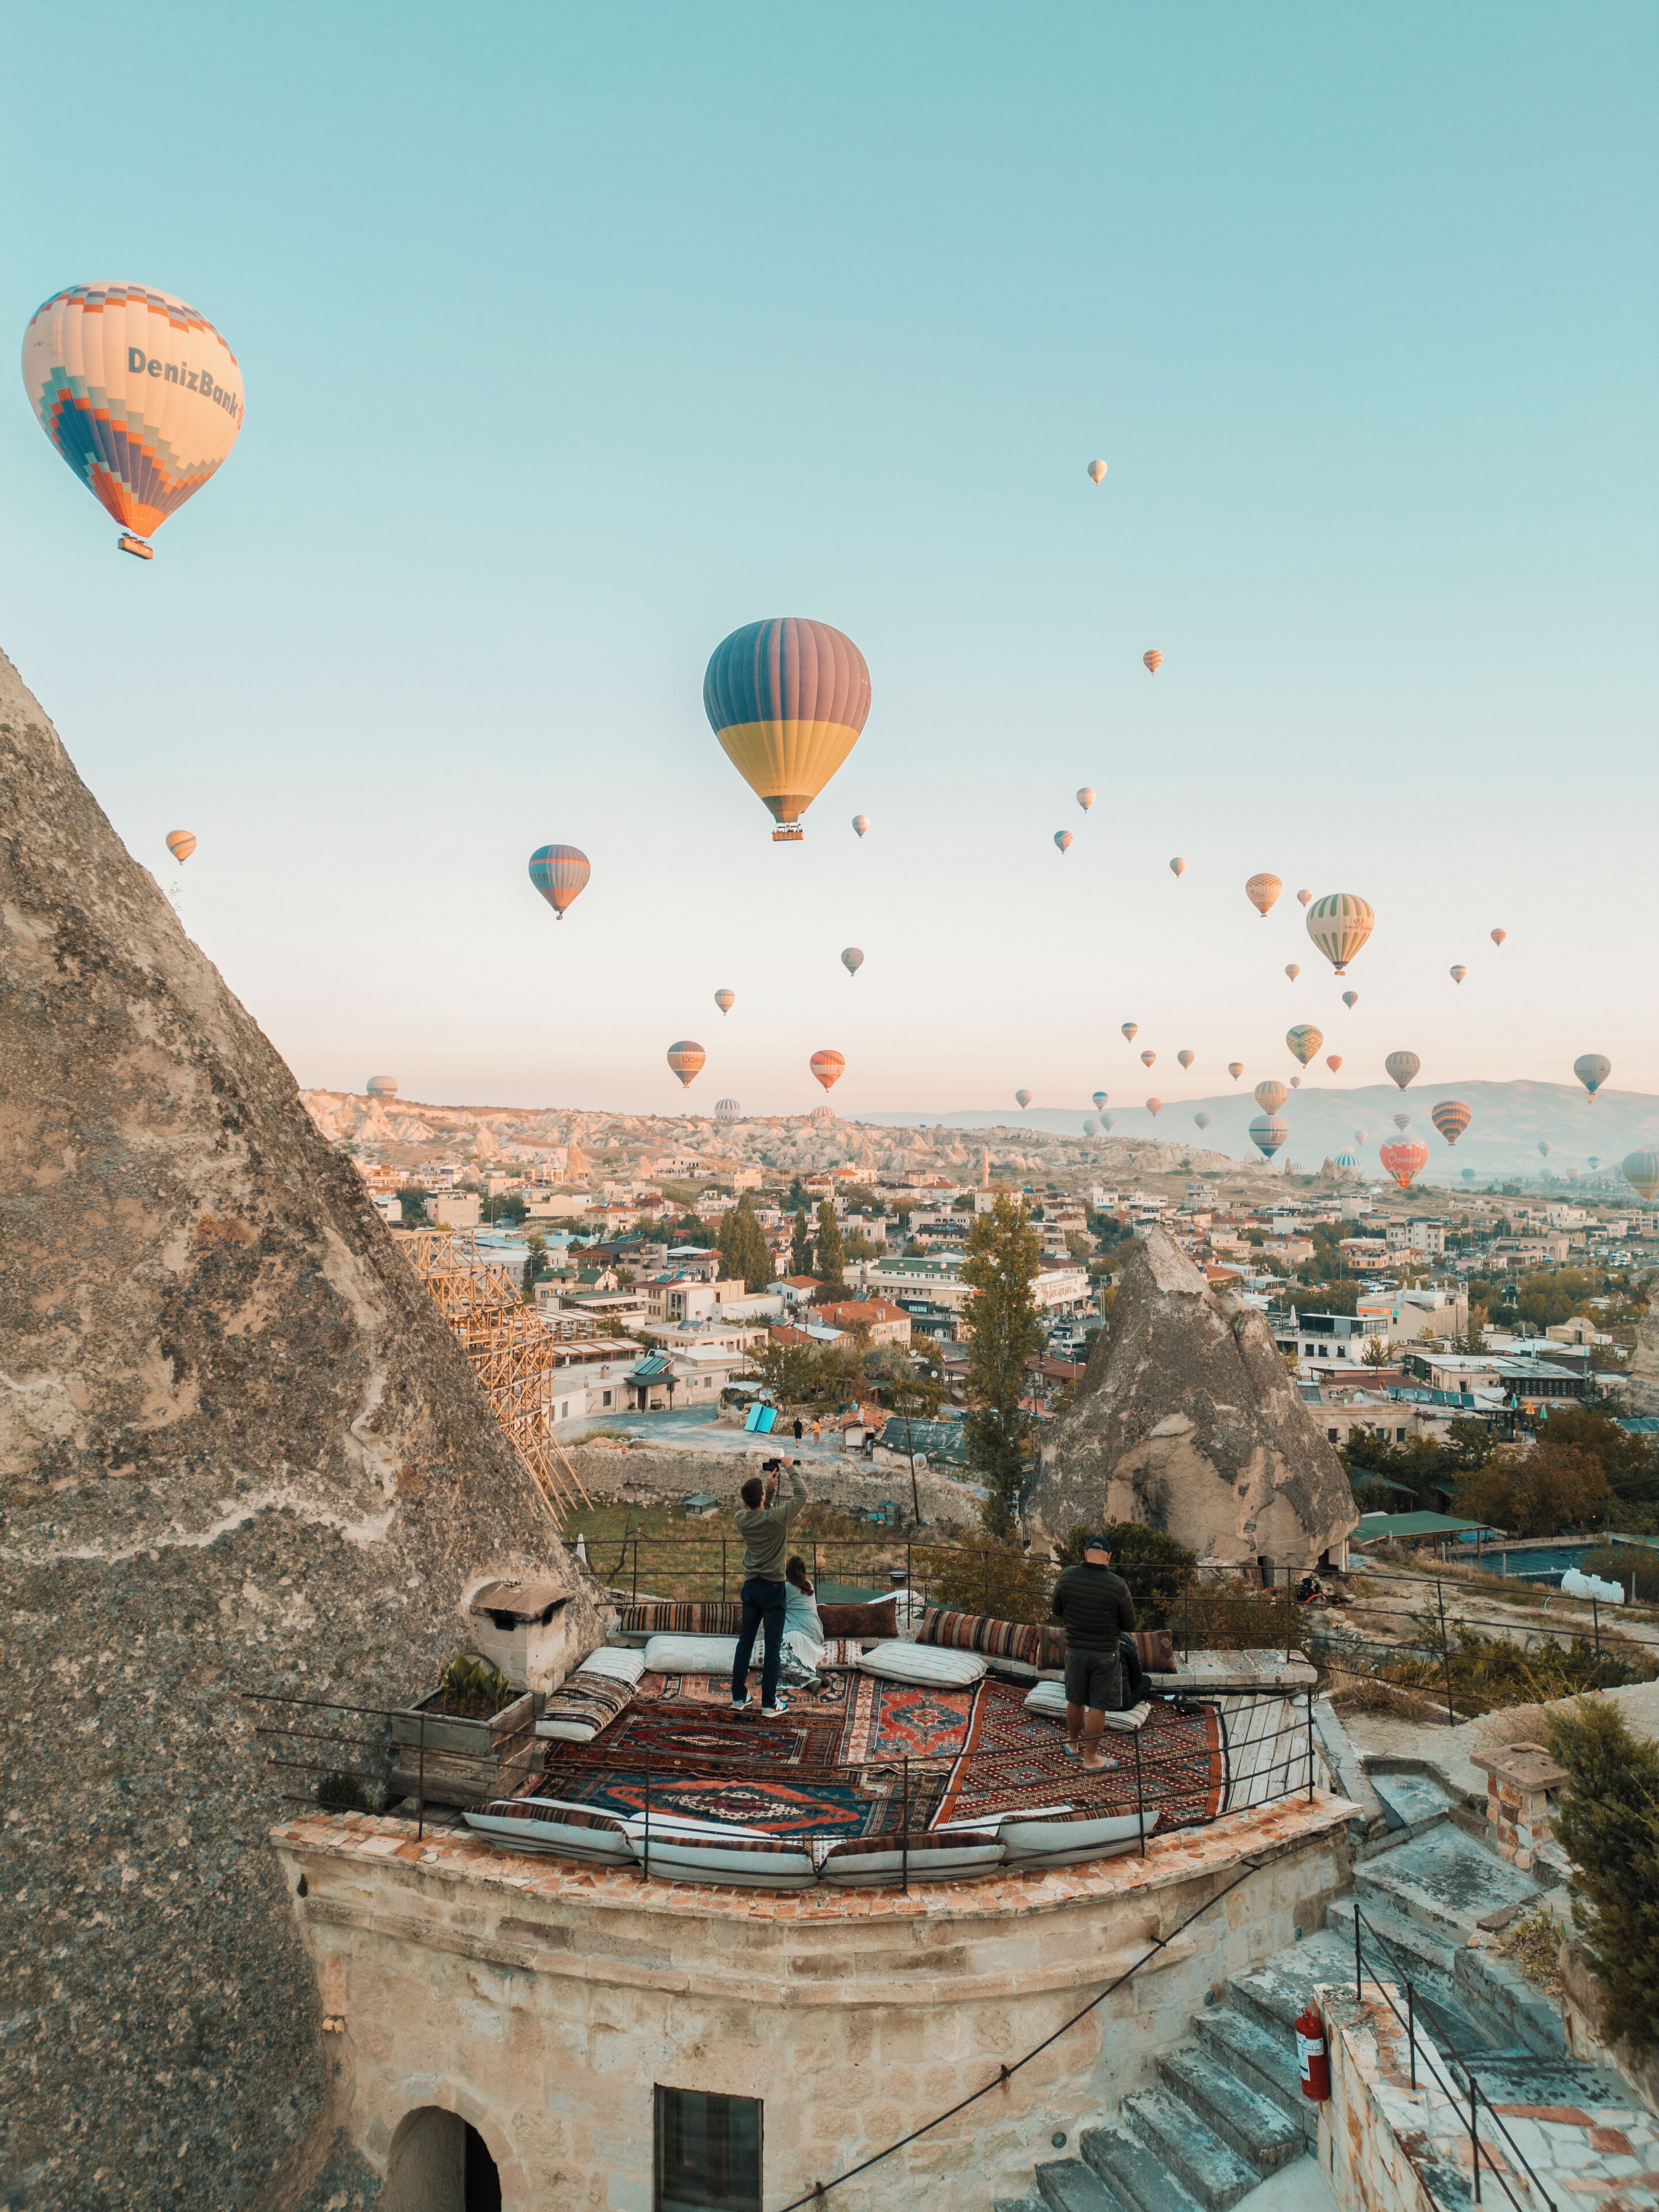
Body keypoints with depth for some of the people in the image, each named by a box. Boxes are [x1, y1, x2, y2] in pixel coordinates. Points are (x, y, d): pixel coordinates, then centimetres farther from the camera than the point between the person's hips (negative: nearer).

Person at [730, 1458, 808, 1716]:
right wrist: (790, 1469, -2)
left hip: (750, 1586, 5)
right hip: (772, 1588, -5)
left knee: (745, 1641, 13)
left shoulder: (740, 1520, -3)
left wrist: (771, 1486, 14)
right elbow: (801, 1494, -11)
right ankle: (769, 1704, 5)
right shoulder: (775, 1519, -20)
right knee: (773, 1646, 2)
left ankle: (739, 1697, 20)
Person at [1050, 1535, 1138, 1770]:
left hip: (1075, 1650, 3)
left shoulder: (1067, 1577, -12)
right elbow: (1130, 1626, -8)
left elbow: (1056, 1610, 3)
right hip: (1105, 1652, -3)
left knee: (1075, 1701, 21)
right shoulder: (1118, 1585, -19)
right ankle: (1091, 1757, 20)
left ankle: (1074, 1743, 40)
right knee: (1098, 1706, 10)